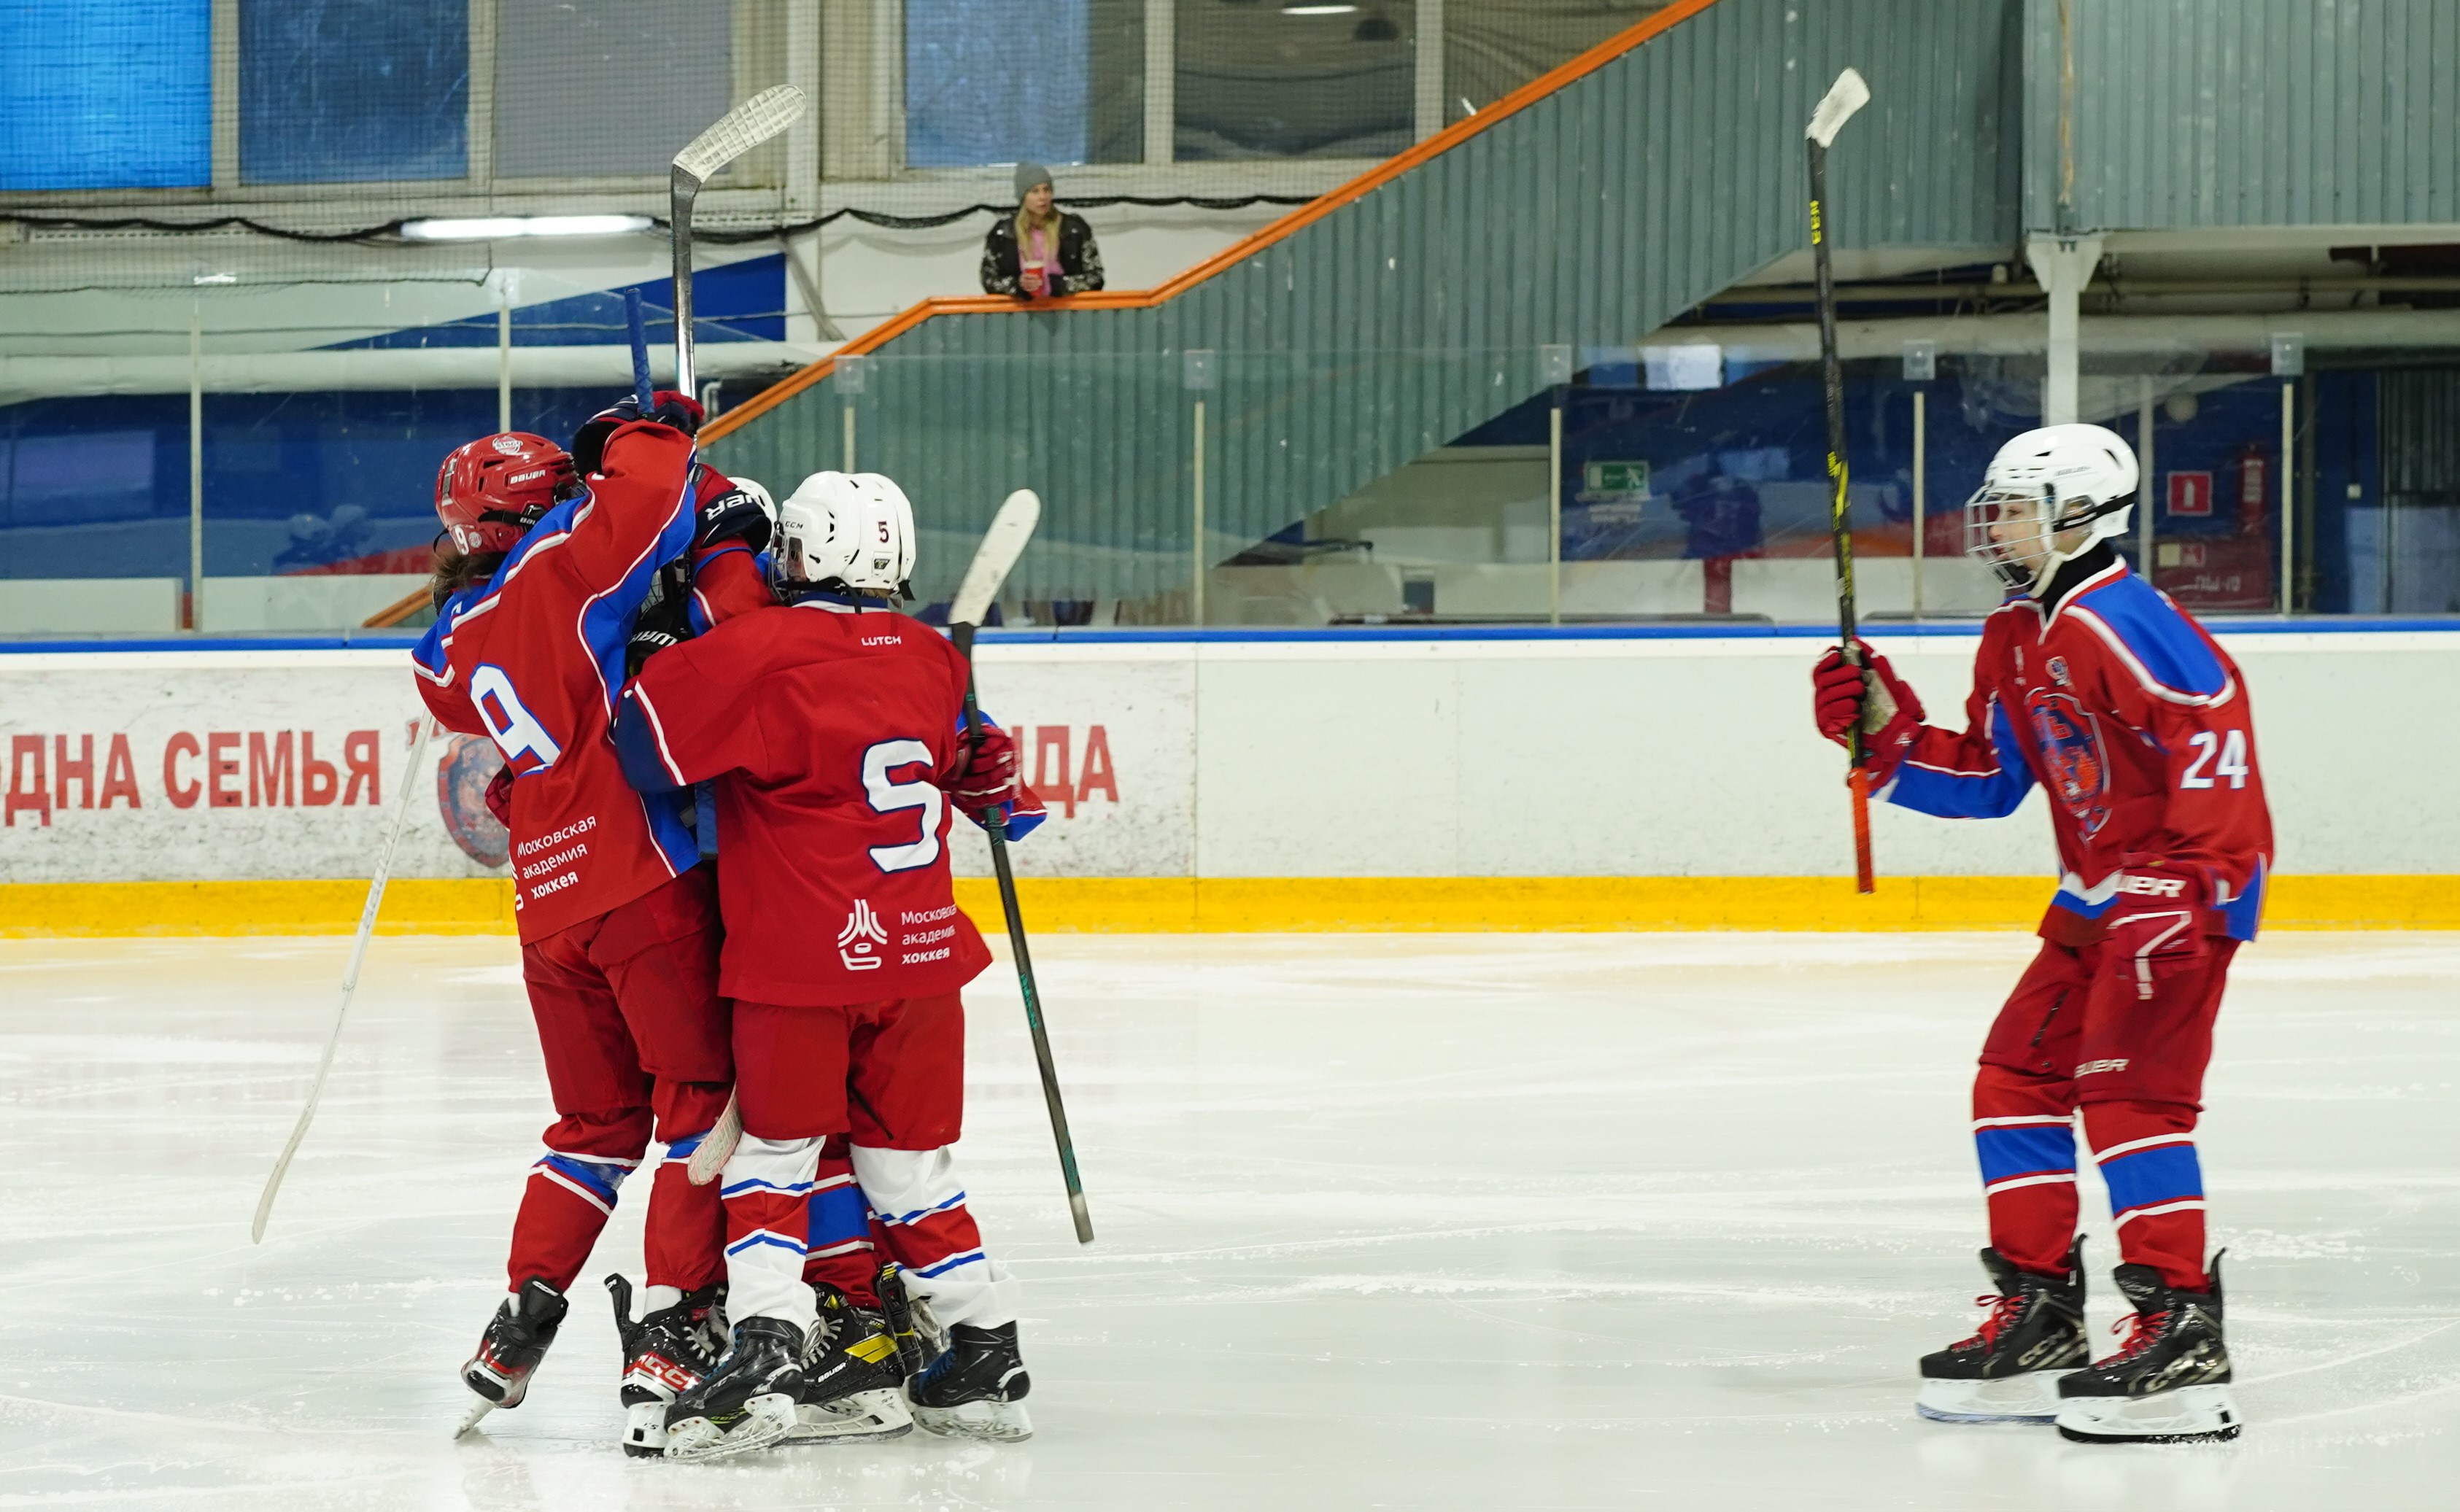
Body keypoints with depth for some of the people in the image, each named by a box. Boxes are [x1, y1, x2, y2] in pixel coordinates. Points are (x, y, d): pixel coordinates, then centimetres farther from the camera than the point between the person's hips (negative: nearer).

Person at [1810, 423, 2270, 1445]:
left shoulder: (2116, 621, -18)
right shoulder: (2017, 640, 14)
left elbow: (2214, 719, -27)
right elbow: (1985, 778, 18)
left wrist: (2205, 874, -30)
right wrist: (1886, 731, 5)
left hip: (2180, 888, -11)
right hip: (2096, 900, 11)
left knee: (2128, 1086, -17)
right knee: (2016, 1081, 10)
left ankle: (2183, 1336, -18)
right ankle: (2038, 1317, 16)